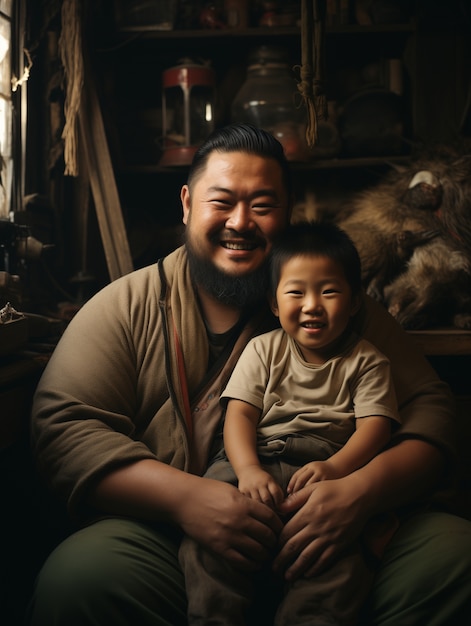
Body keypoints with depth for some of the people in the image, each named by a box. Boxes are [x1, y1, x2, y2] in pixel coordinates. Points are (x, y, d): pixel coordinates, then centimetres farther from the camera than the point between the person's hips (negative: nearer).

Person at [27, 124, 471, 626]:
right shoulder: (126, 307, 6)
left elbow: (428, 410, 5)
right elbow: (62, 425, -3)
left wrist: (364, 490, -17)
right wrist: (184, 496, -19)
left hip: (326, 545, 2)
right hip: (169, 542, -1)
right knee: (77, 578, -30)